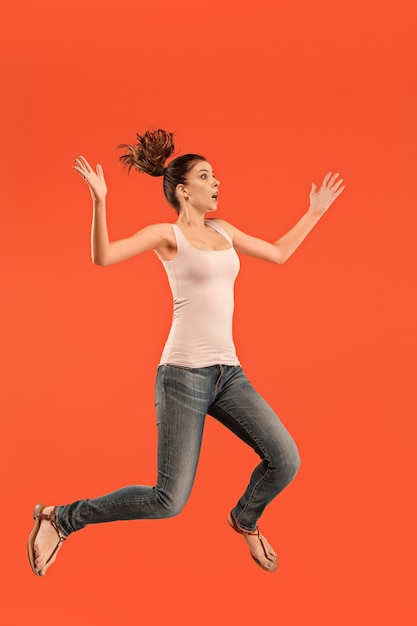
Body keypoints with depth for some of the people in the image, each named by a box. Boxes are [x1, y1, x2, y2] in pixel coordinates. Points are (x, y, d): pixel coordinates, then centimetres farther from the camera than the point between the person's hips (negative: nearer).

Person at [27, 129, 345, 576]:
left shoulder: (222, 230, 16)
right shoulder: (167, 234, -3)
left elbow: (279, 253, 28)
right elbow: (103, 256, -17)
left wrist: (315, 211, 31)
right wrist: (99, 202, -29)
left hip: (228, 371, 6)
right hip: (184, 373, -6)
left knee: (285, 460, -5)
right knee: (169, 501, -7)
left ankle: (245, 520, 29)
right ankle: (59, 519, 12)